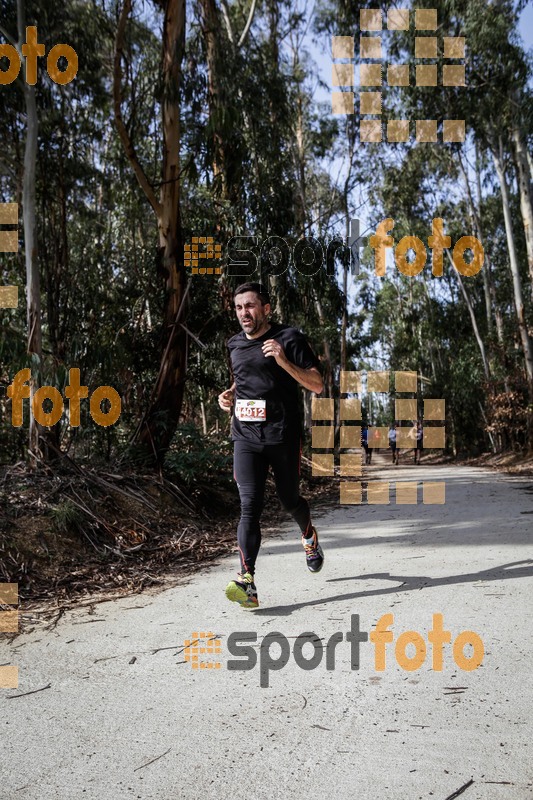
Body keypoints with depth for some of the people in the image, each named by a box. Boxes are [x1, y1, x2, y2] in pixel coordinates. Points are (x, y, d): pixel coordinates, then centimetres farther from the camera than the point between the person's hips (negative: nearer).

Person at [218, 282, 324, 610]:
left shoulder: (289, 338, -3)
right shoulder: (235, 344, 13)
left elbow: (317, 385, -6)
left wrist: (284, 361, -19)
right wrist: (230, 395, 8)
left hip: (284, 436, -3)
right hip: (246, 438, 3)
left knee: (290, 500, 11)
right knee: (250, 507, -10)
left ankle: (310, 537, 45)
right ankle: (248, 582, -15)